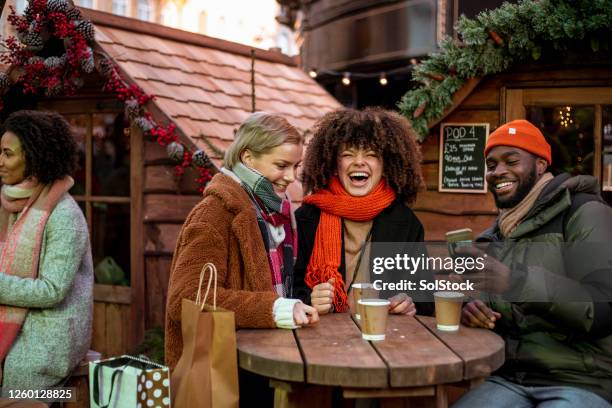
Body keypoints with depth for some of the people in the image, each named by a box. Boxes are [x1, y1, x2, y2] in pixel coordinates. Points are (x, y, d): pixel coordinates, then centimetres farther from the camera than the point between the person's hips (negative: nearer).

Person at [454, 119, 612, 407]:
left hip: (583, 383, -4)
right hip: (509, 379, 5)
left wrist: (517, 282, -29)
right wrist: (474, 311, -4)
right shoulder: (495, 237, 14)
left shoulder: (584, 214, -5)